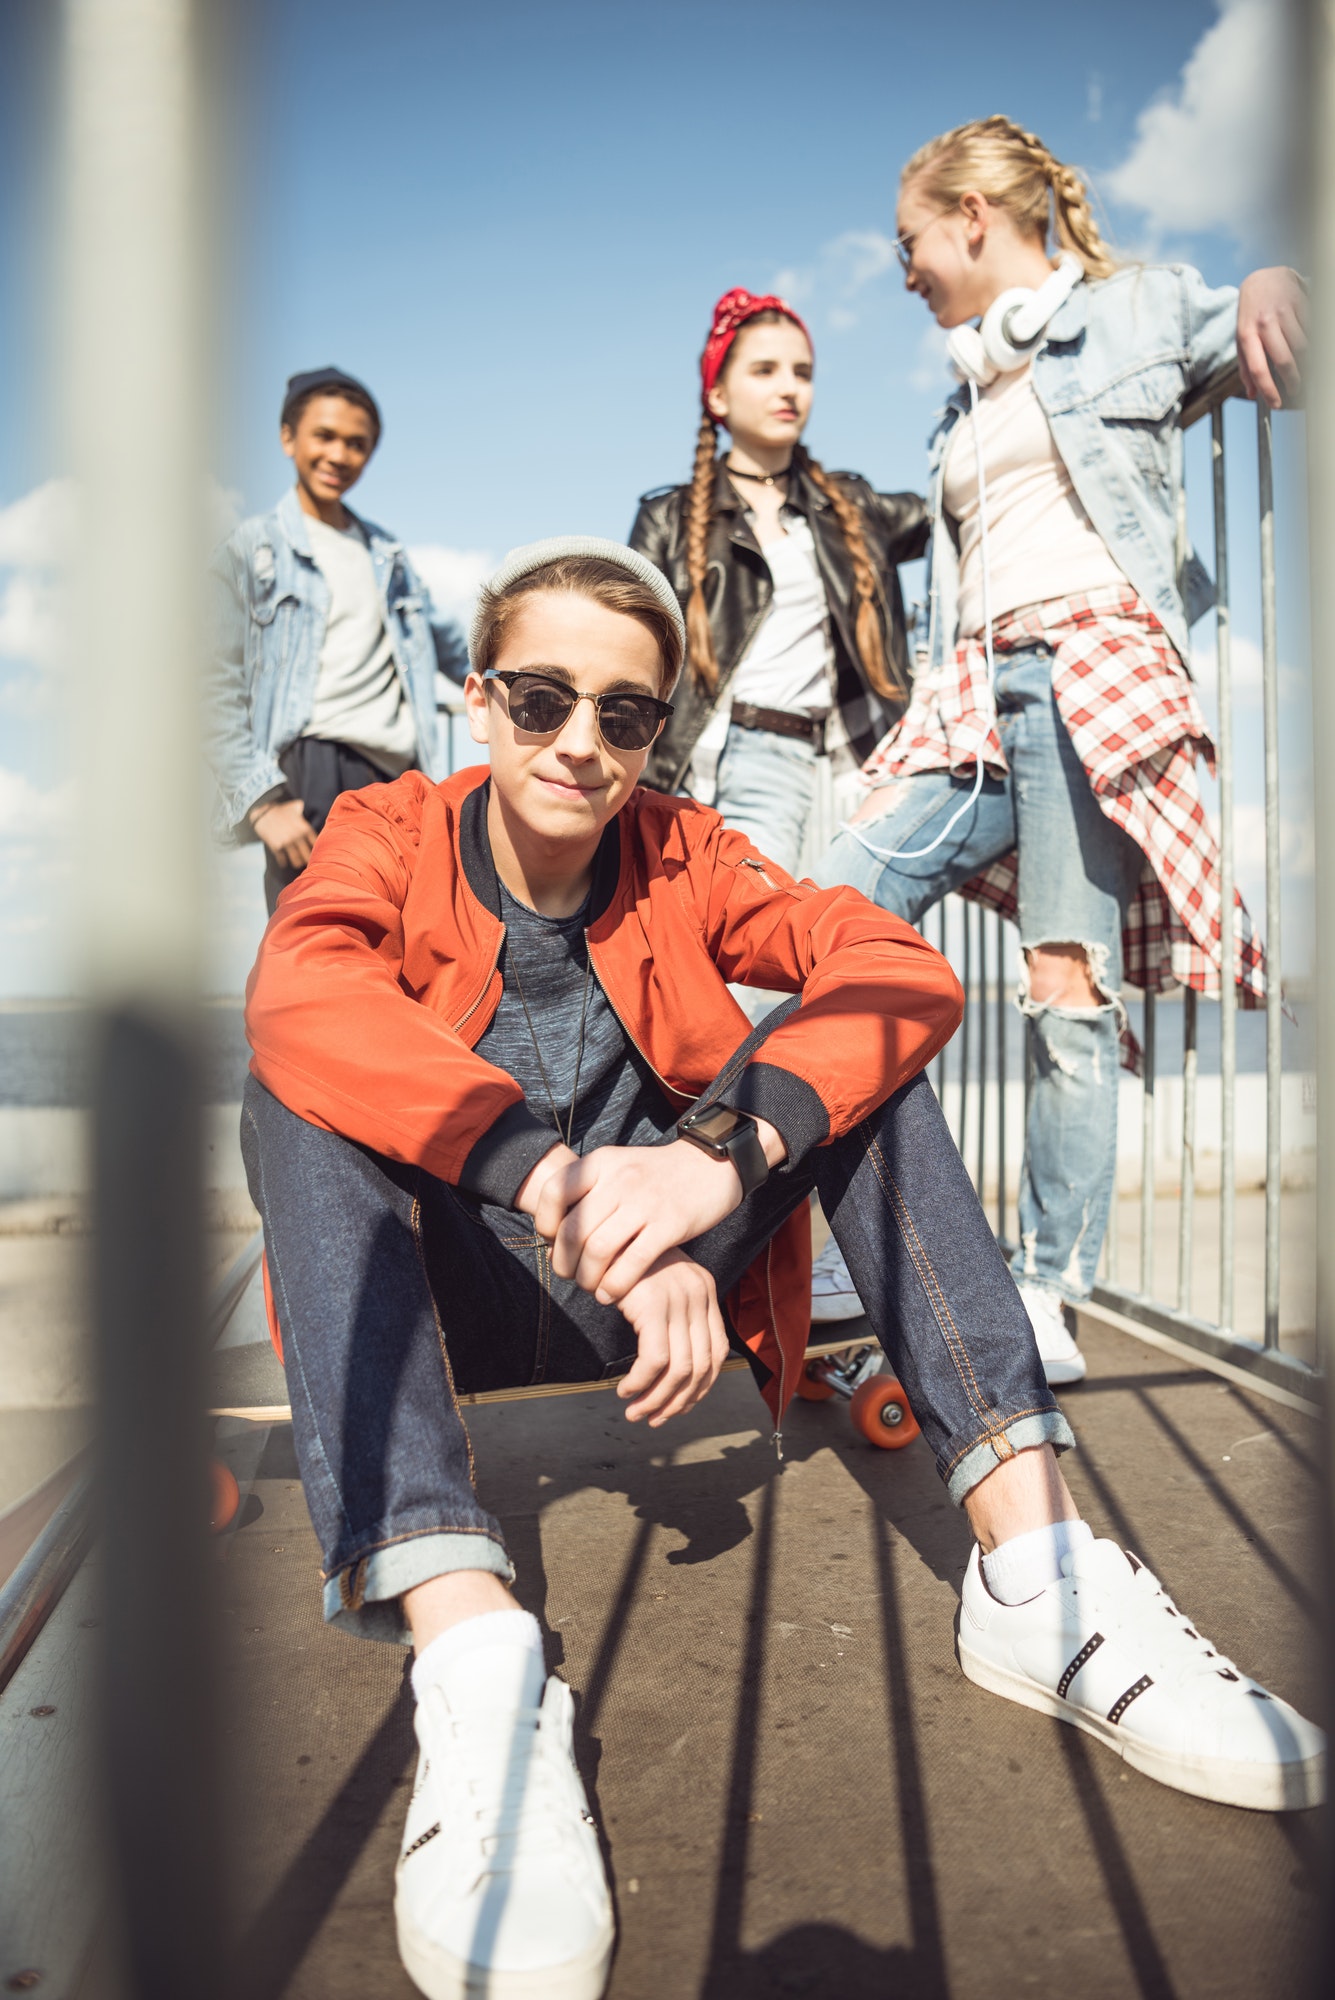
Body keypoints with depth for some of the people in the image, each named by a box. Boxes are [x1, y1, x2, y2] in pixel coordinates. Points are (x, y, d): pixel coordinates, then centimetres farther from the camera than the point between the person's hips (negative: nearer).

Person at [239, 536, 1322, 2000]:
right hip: (448, 1302, -2)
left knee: (853, 1035, -14)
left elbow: (902, 969, -17)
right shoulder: (391, 835, -5)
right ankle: (470, 1655, -43)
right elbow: (299, 997, -29)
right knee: (295, 1095, -28)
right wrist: (567, 1195, -40)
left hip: (654, 1295, 2)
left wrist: (723, 1159, -34)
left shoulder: (682, 856, 1)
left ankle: (1034, 1565, -24)